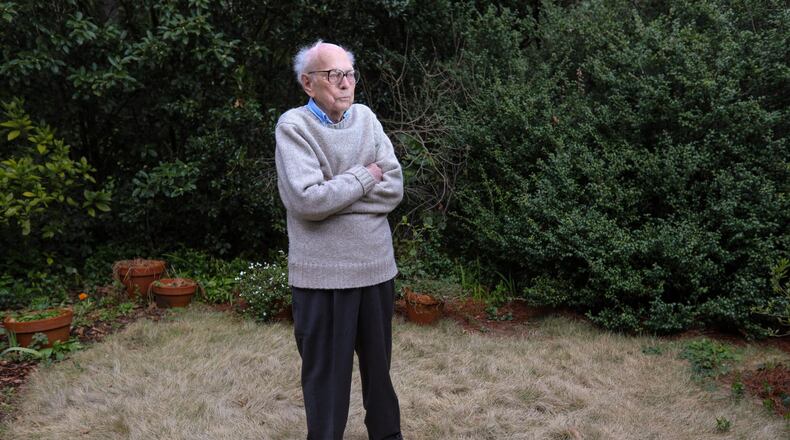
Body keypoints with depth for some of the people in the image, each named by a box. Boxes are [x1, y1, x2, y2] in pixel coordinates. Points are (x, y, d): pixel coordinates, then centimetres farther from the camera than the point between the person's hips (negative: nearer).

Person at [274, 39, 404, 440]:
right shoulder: (293, 126, -9)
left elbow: (393, 189, -2)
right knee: (326, 369, 9)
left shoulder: (366, 118, 6)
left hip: (376, 265, 5)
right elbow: (306, 200, -22)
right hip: (323, 273, -5)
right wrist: (364, 177, -10)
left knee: (379, 362, 20)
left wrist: (334, 193, -12)